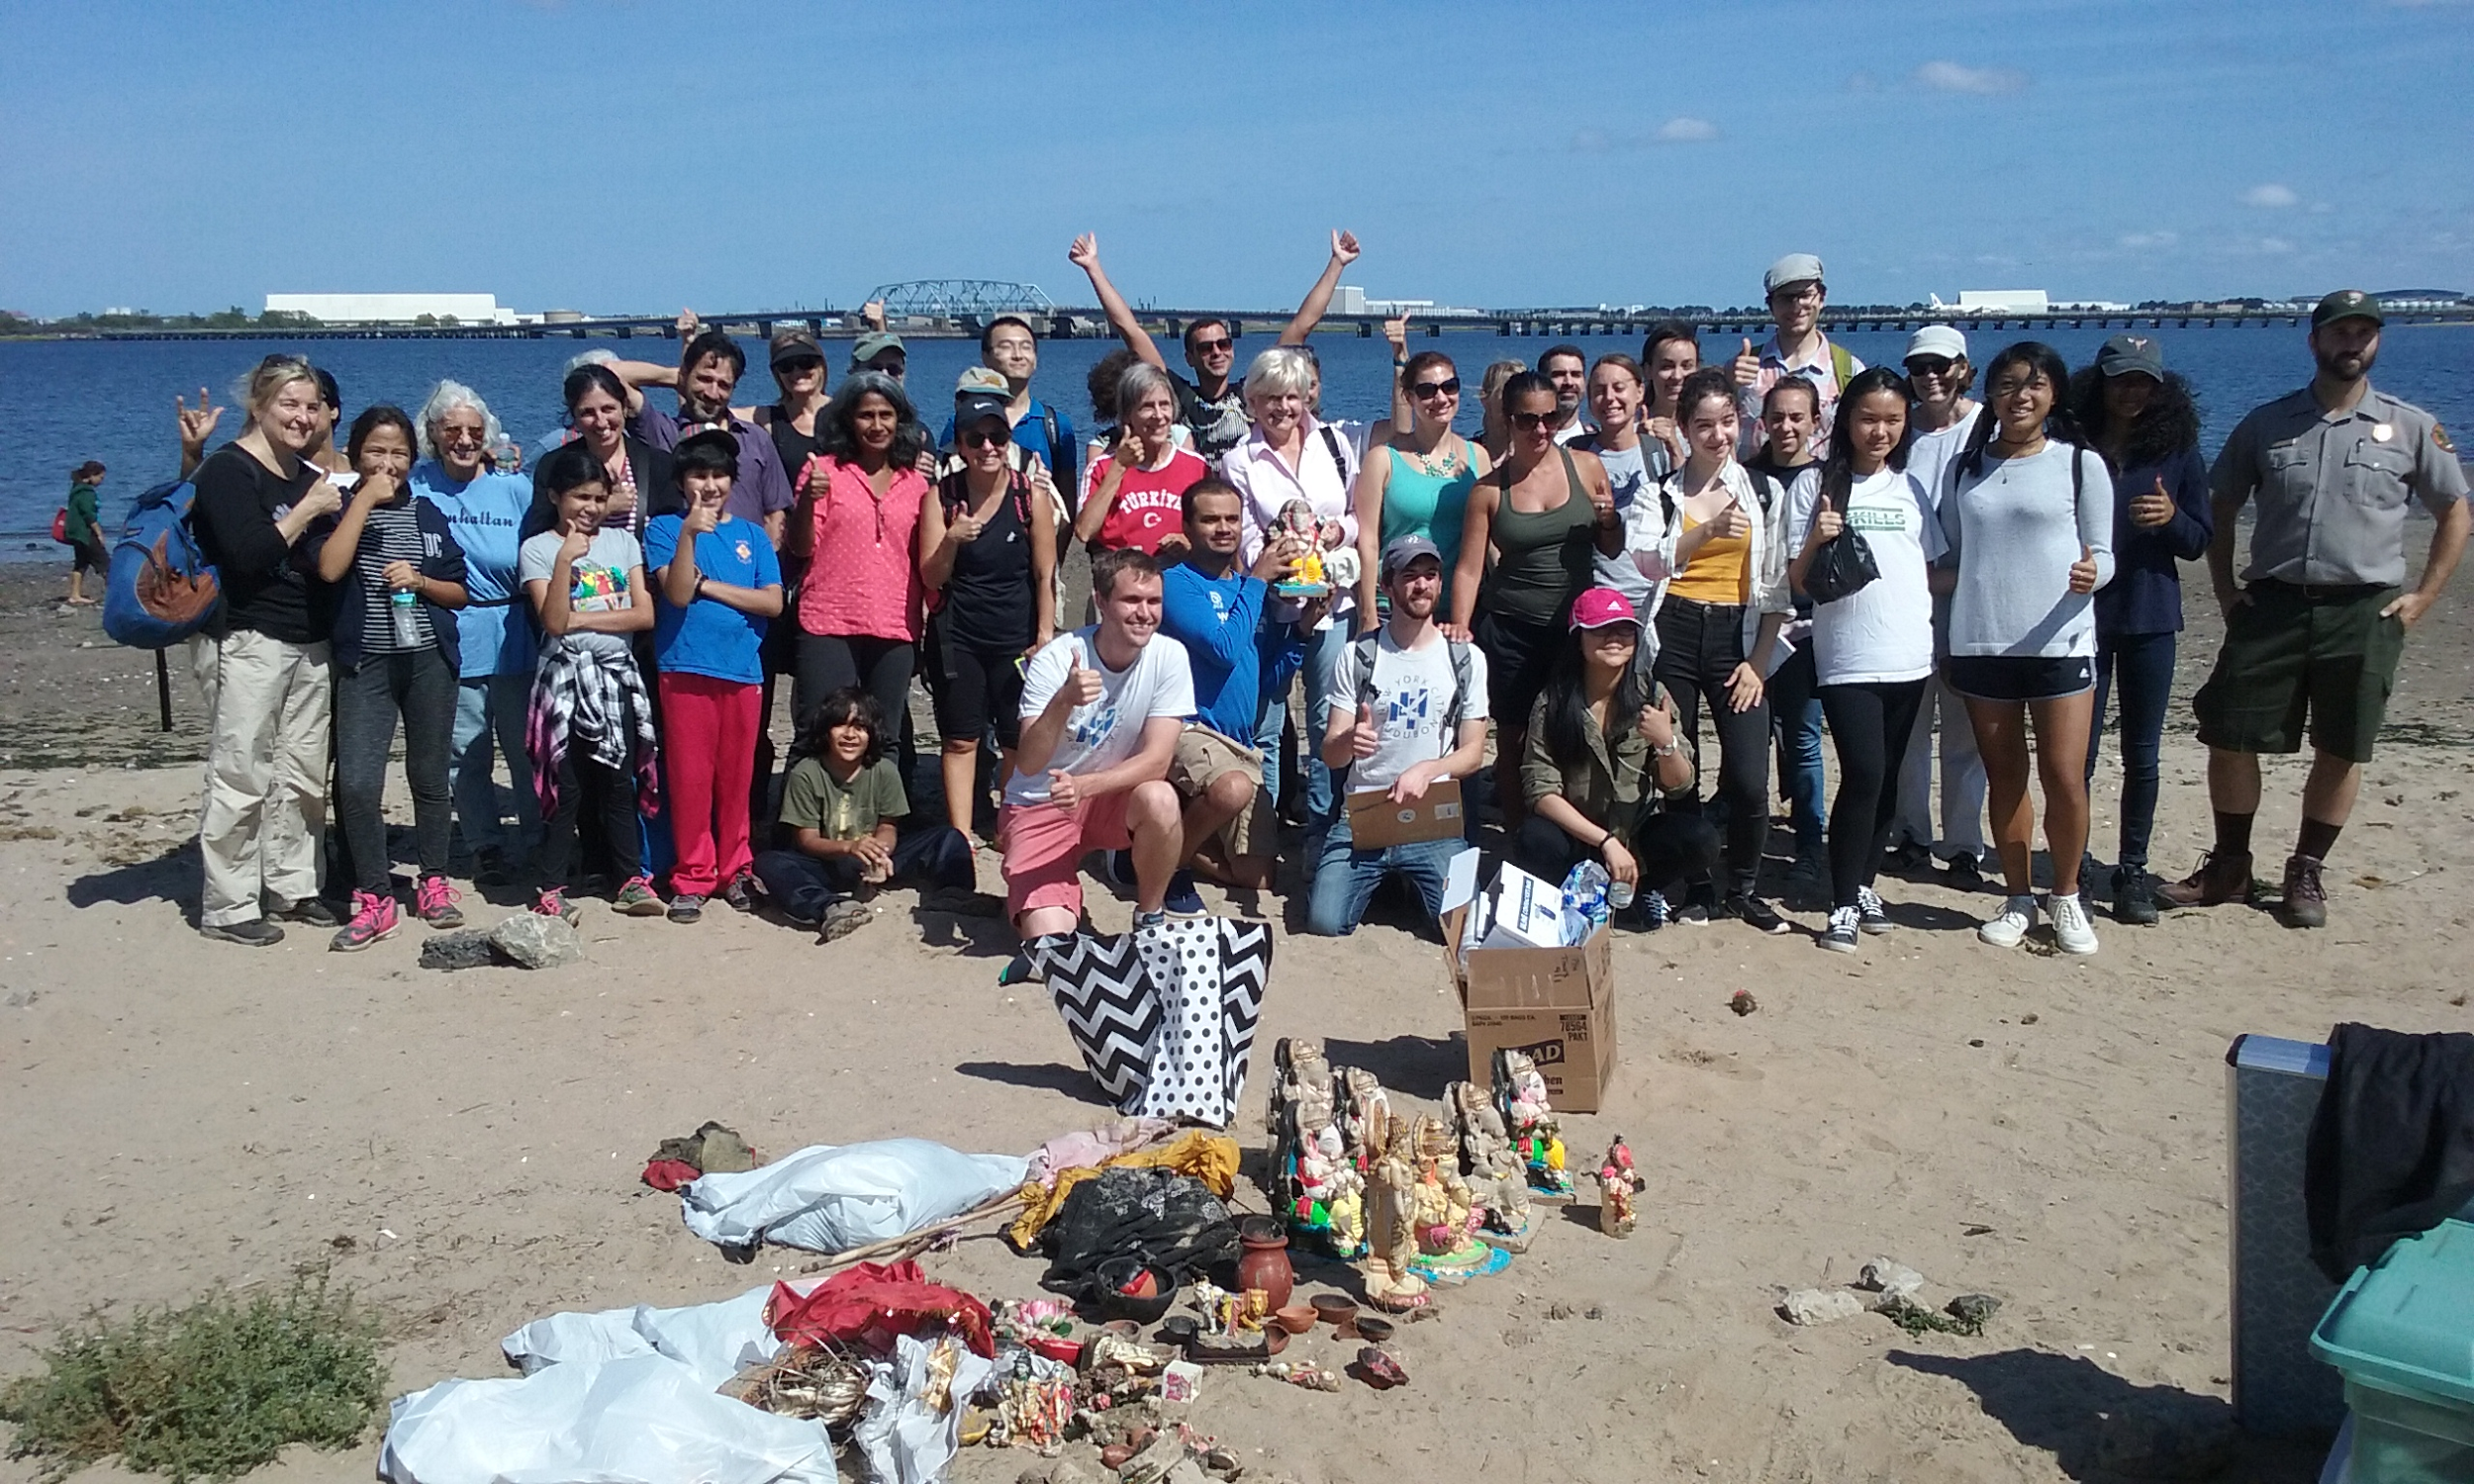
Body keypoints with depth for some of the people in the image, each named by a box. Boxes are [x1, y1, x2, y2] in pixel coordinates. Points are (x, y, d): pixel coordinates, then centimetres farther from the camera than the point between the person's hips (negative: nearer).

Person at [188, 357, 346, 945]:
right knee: (241, 776, -4)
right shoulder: (227, 470, -7)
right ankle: (227, 907, 3)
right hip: (249, 643, -8)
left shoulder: (309, 475, 16)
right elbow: (249, 554, -20)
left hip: (312, 645, 8)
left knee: (303, 774, 10)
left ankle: (290, 886, 21)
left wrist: (344, 506, 7)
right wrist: (309, 510, -13)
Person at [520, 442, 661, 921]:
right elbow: (554, 621, -12)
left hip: (617, 673, 3)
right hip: (566, 676, -2)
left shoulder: (622, 542, 8)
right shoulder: (538, 549, -1)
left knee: (619, 782, 6)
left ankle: (632, 880, 12)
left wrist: (581, 619, -8)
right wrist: (566, 559, -19)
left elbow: (644, 615, -1)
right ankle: (552, 889, 3)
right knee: (567, 786, -3)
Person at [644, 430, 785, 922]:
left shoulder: (751, 535, 11)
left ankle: (734, 870, 18)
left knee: (736, 776, 6)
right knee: (690, 776, 0)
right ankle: (692, 877, 8)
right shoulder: (665, 529, 5)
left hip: (743, 670, 2)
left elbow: (773, 602, 0)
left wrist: (708, 585, -6)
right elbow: (677, 592, -10)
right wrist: (689, 534, -21)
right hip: (685, 669, -2)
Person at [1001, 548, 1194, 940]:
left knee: (1160, 799, -33)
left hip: (1116, 794, 2)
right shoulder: (1055, 660, -20)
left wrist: (1084, 785, -33)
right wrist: (1063, 701, -45)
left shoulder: (1169, 657, -14)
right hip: (1040, 804, -2)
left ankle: (1150, 918, -6)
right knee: (1048, 938, -21)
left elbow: (1157, 761, -18)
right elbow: (1028, 764, -27)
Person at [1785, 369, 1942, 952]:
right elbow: (1796, 580, -2)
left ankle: (1863, 884, 23)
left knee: (1887, 777, 9)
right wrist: (1816, 541, -19)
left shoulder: (1910, 488, 12)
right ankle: (1843, 904, -6)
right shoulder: (1815, 485, 0)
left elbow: (1933, 570, 19)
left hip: (1909, 656, 5)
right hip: (1846, 658, -4)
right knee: (1863, 773, -14)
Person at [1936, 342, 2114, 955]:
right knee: (2004, 776, 9)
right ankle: (2017, 898, 20)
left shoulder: (2080, 463, 2)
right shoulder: (1966, 467, 11)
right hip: (1980, 643, 3)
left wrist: (2091, 574, -20)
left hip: (2060, 643, -3)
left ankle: (2066, 896, 13)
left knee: (2063, 776, -6)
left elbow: (2103, 554, 1)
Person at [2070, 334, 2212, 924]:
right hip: (2079, 616, -1)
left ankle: (2133, 871, 14)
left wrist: (2171, 517, -16)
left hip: (2149, 618, 1)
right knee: (2077, 753, 1)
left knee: (2141, 754, 6)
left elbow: (2200, 540, 4)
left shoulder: (2178, 450, 2)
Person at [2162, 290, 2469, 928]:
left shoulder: (2412, 428, 2)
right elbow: (2221, 507, 13)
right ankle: (2229, 865, 16)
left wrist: (2422, 596, 1)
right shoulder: (2266, 423, 5)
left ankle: (2306, 872, 20)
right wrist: (2224, 588, 4)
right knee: (2229, 736, 0)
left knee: (2341, 751, 5)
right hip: (2271, 605, 1)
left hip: (2365, 613, -1)